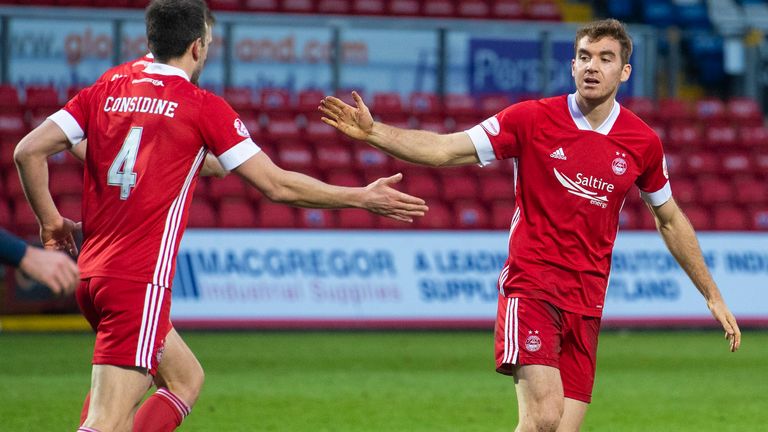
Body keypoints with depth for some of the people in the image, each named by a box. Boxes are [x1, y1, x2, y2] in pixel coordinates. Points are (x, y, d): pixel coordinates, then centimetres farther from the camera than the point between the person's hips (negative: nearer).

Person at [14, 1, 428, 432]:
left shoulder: (103, 94, 10)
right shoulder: (203, 107, -5)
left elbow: (28, 151, 3)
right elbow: (276, 185, -3)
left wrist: (51, 220, 15)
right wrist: (363, 198, 6)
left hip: (91, 274, 7)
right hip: (140, 282, -7)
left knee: (184, 377, 25)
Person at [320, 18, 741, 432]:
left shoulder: (643, 143, 5)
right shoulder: (532, 118, -4)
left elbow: (670, 220, 20)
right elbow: (443, 149, -5)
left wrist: (712, 295, 22)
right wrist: (372, 131, -18)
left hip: (586, 302, 3)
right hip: (532, 287, -3)